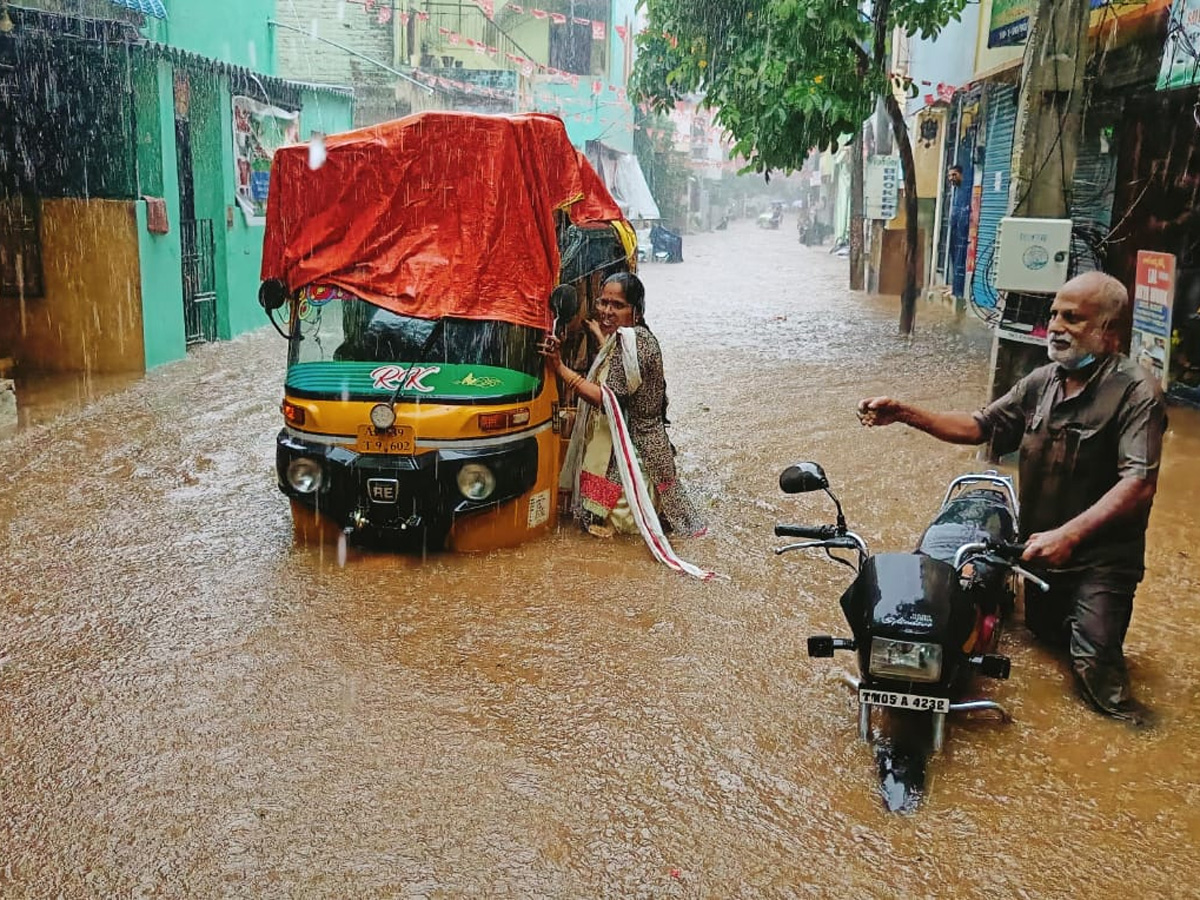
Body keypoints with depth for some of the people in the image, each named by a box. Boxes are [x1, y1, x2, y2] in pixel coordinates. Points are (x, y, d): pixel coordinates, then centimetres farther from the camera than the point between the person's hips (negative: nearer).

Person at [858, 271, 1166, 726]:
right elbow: (981, 427, 9)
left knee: (1092, 663, -12)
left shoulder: (1134, 390, -18)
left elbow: (1139, 483, -27)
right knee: (1043, 629, 22)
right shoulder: (1041, 382, 4)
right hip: (1042, 546, 7)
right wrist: (905, 413, -4)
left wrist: (1068, 534, -35)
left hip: (1101, 555, -7)